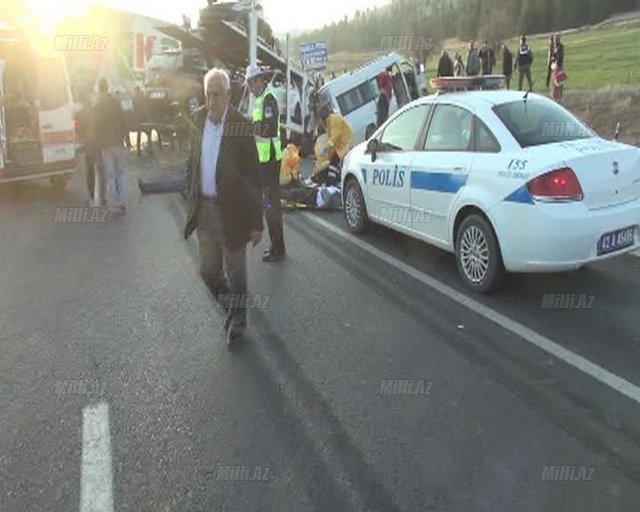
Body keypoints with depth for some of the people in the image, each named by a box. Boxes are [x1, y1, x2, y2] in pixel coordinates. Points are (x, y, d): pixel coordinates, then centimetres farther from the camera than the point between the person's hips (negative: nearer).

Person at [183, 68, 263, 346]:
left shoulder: (242, 126, -14)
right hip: (204, 209, 5)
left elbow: (253, 177, -12)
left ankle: (238, 320, 31)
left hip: (232, 210, -5)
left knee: (235, 273, 9)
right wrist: (192, 200, 11)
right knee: (209, 270, 14)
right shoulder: (198, 118, 2)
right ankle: (230, 307, 40)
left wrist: (256, 223, -12)